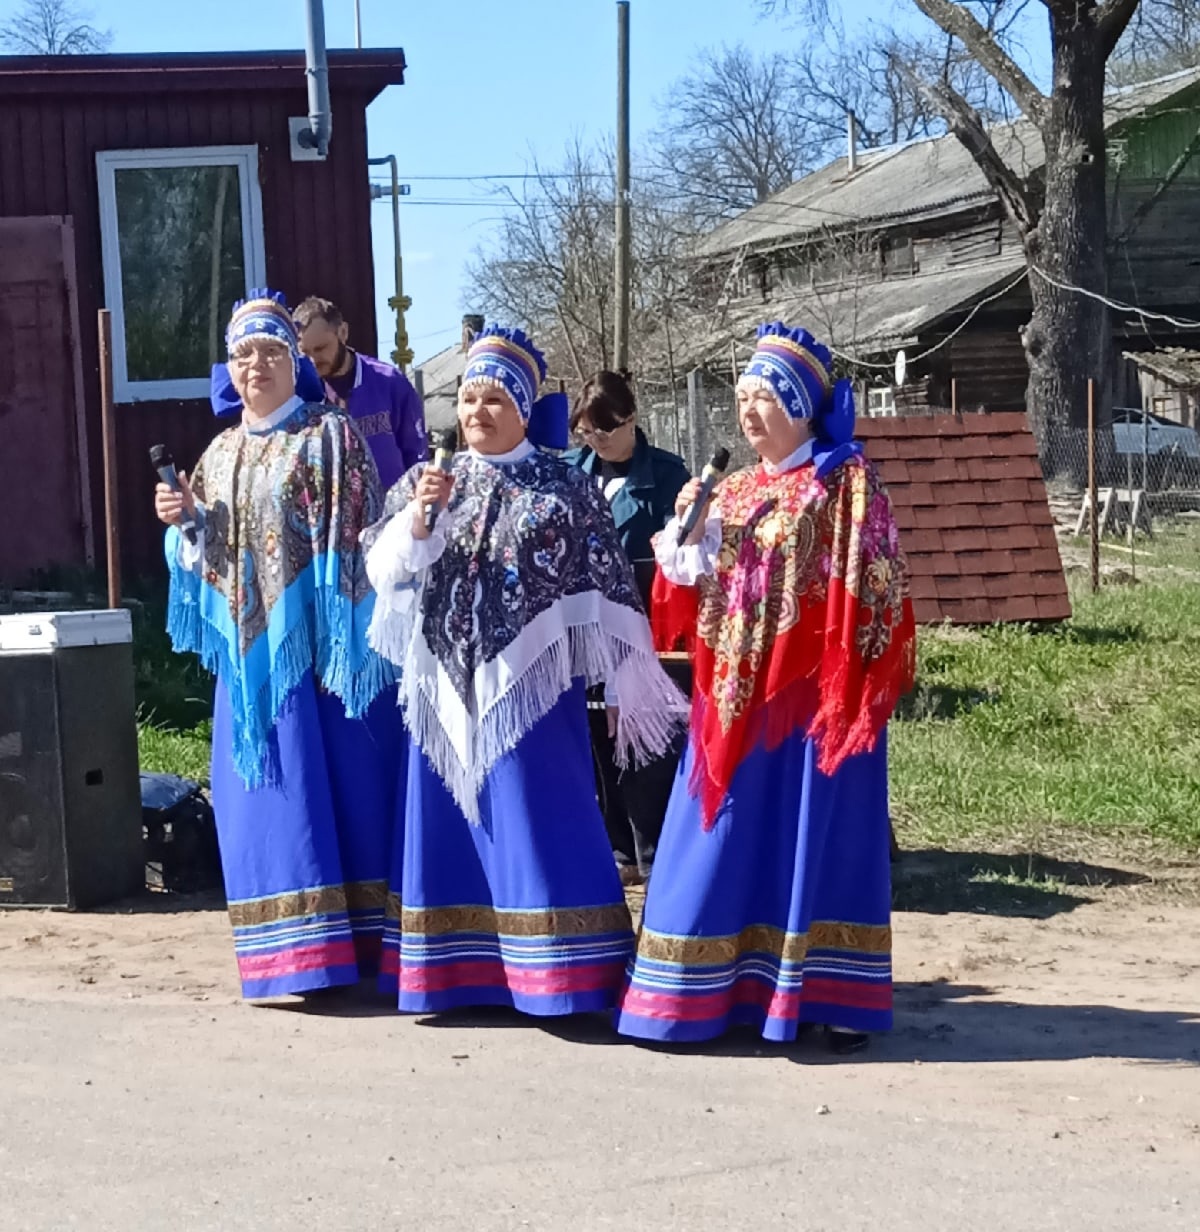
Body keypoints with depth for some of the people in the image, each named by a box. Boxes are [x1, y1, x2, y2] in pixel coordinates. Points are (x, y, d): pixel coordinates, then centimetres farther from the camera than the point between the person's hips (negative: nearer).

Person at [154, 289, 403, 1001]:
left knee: (336, 776, -4)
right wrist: (183, 520, -2)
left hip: (319, 640, -5)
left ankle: (354, 936, 3)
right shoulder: (222, 454, 16)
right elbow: (210, 553, 18)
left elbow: (357, 537, -9)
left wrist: (348, 631, -17)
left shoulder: (331, 435, -2)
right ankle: (296, 944, 12)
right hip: (251, 648, 6)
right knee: (267, 789, 5)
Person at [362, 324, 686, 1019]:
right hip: (449, 686, 3)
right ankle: (462, 970, 16)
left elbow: (605, 592, 1)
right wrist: (419, 514, -16)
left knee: (539, 826, -4)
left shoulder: (566, 488, 2)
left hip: (531, 686, -3)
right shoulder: (427, 482, 10)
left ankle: (557, 974, 3)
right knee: (454, 827, 6)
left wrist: (630, 683, -1)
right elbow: (383, 569, 0)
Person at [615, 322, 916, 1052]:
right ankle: (741, 986, 15)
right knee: (731, 841, 7)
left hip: (812, 690, -6)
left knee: (815, 838, -3)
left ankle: (834, 997, 4)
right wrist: (687, 531, -2)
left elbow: (872, 590, -10)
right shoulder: (737, 491, 15)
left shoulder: (846, 482, -4)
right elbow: (700, 593, 15)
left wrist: (850, 686, -16)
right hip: (740, 692, 6)